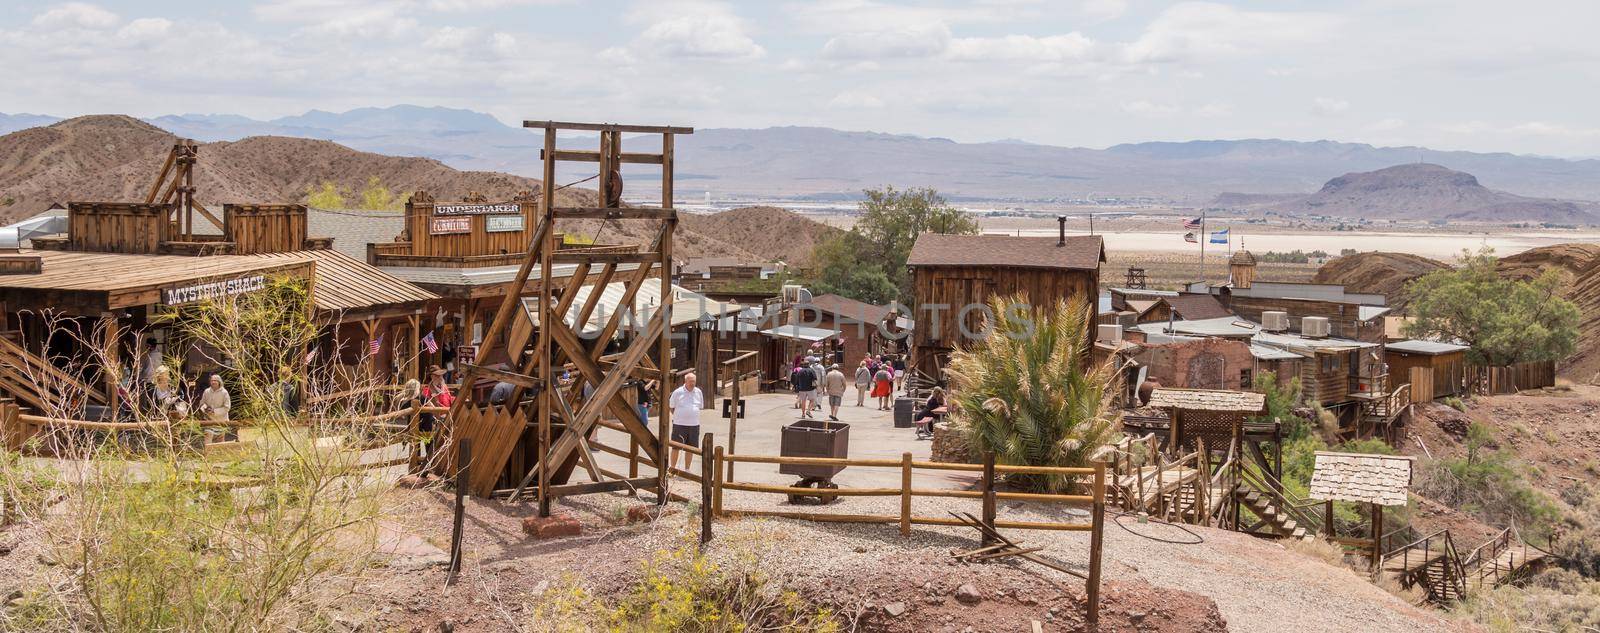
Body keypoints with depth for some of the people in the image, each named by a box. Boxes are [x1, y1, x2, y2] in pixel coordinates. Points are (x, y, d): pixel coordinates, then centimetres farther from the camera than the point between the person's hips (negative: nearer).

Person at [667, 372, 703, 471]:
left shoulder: (698, 392, 7)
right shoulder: (677, 392, -4)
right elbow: (671, 407, 5)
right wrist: (678, 417, 3)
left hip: (694, 425, 4)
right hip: (679, 424, -4)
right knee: (676, 447, -2)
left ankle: (687, 469, 20)